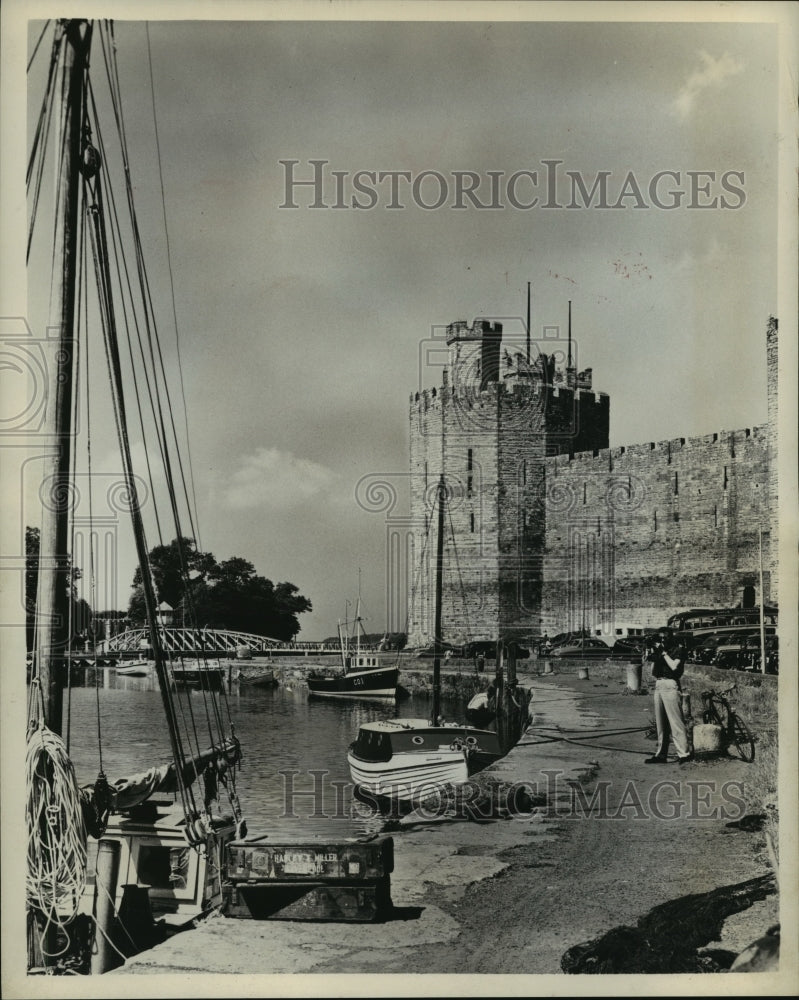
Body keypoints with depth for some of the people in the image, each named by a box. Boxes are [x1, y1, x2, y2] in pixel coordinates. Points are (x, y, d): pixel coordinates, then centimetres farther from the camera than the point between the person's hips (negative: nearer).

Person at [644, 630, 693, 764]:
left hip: (670, 686, -7)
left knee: (675, 721, -9)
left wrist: (664, 652, -9)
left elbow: (674, 666, -15)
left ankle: (684, 753, -8)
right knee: (660, 723, 8)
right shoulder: (659, 650, 16)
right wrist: (652, 658, 0)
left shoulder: (678, 649, 0)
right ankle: (661, 754, 12)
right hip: (658, 686, 7)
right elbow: (654, 673, 14)